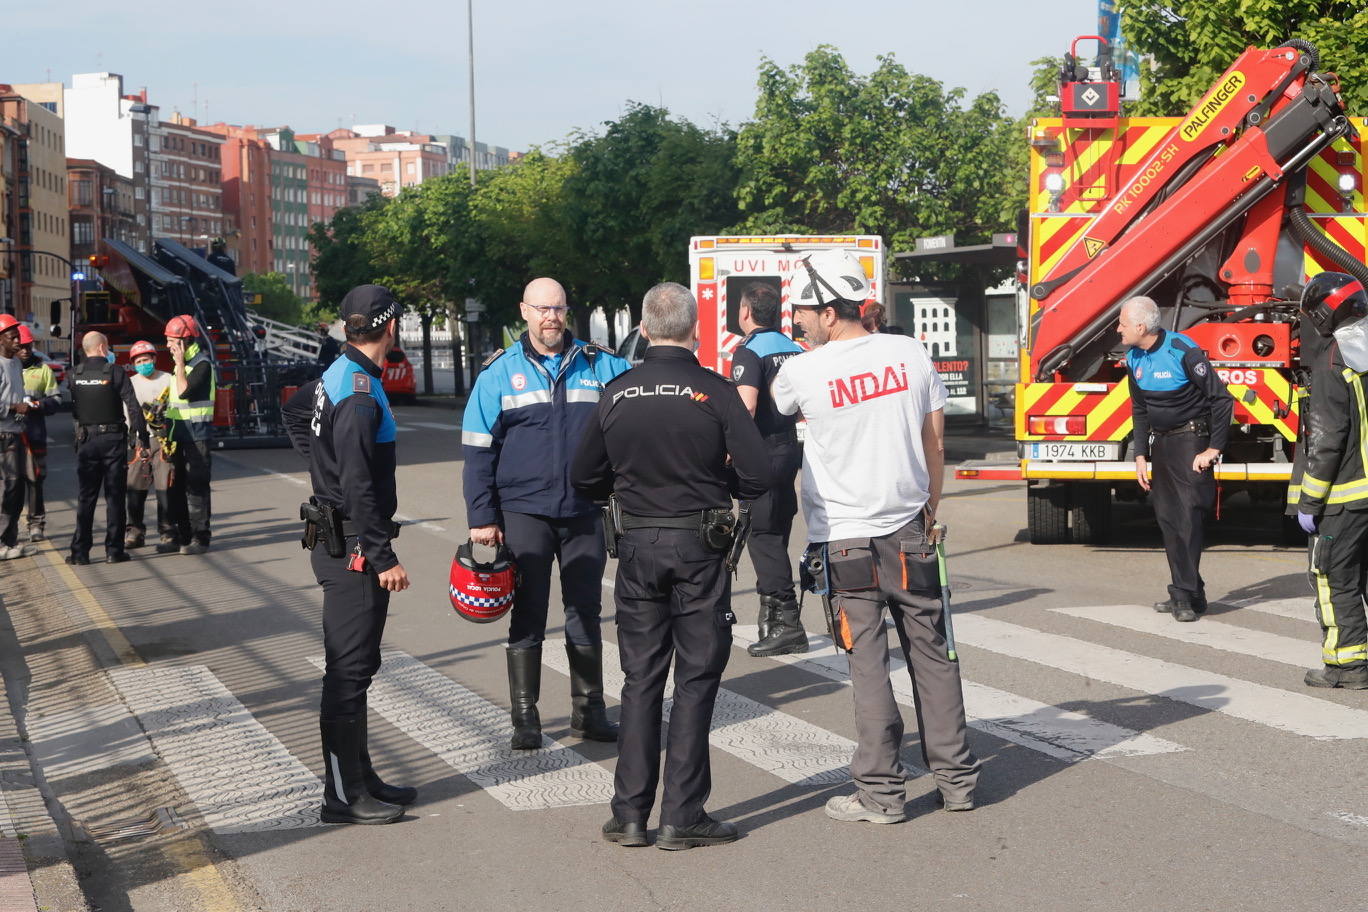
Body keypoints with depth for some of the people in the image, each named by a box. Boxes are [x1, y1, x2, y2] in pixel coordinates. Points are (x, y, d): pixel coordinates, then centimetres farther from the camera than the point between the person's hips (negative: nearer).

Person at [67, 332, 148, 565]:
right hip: (113, 438, -3)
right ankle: (113, 550, 3)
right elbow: (133, 407, -12)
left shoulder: (75, 375, 2)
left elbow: (71, 410, 6)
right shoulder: (115, 371, -8)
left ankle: (80, 551, 6)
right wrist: (142, 438, -9)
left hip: (86, 439, 3)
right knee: (114, 496, 4)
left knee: (86, 496, 8)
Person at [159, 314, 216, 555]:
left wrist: (179, 364, -17)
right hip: (178, 434, 9)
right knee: (175, 485, 10)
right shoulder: (181, 363, 17)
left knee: (196, 486, -7)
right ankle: (180, 536, 17)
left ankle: (200, 538, -2)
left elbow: (185, 391, -25)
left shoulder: (202, 364, -12)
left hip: (196, 434, -9)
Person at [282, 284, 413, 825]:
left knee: (354, 666, 16)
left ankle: (360, 777, 25)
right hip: (352, 546, -10)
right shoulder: (361, 394, -21)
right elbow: (358, 486, -24)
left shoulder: (335, 376, 10)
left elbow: (295, 414, 32)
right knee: (349, 670, -5)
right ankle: (345, 797, 0)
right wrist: (383, 558, -22)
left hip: (337, 538, 10)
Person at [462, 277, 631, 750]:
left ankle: (589, 710, 21)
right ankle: (525, 716, 11)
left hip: (584, 513, 2)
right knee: (527, 617, 3)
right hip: (524, 512, -2)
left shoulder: (601, 367, 4)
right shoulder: (500, 374, 0)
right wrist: (482, 516, -5)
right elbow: (478, 451, 0)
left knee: (585, 614, 10)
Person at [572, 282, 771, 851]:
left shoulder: (616, 394, 1)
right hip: (699, 548, -3)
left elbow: (585, 477, 7)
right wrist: (714, 483, 8)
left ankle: (630, 814, 12)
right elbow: (757, 476, -12)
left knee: (641, 680, 11)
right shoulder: (713, 392, -9)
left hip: (637, 547, 3)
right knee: (695, 681, 4)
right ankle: (682, 818, 4)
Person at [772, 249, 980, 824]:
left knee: (868, 664, 1)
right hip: (911, 534, 4)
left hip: (846, 542, -4)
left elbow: (779, 403, 14)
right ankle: (956, 777, 18)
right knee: (932, 654, 11)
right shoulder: (911, 355, 0)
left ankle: (881, 792, 4)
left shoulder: (803, 372, -11)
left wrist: (815, 348, 25)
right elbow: (935, 442, 6)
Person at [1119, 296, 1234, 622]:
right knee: (1167, 518, 7)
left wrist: (1214, 449, -15)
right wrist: (1141, 455, 10)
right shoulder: (1134, 359, 5)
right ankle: (1184, 593, 14)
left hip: (1191, 439, -8)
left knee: (1189, 518, -11)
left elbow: (1221, 400, -16)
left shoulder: (1184, 352, -19)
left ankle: (1187, 596, -11)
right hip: (1162, 444, 8)